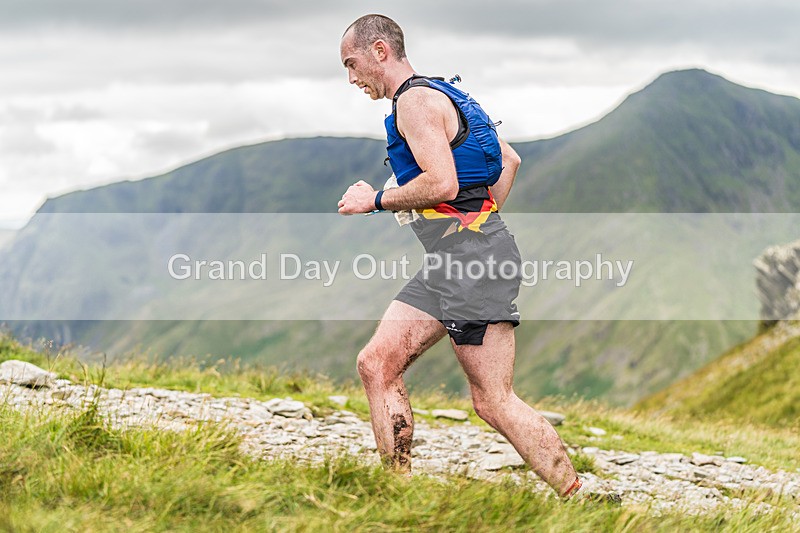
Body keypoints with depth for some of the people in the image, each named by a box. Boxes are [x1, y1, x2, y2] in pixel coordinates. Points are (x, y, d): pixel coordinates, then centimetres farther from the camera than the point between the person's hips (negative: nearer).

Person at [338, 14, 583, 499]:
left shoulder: (416, 100, -9)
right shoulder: (442, 96, 22)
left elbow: (442, 184, -21)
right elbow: (511, 161, 26)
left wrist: (376, 200, -8)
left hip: (473, 259, -11)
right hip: (450, 261, 11)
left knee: (494, 401, -12)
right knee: (377, 363, 5)